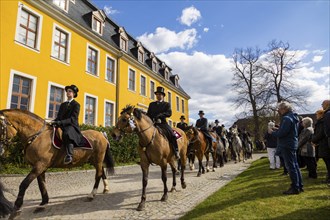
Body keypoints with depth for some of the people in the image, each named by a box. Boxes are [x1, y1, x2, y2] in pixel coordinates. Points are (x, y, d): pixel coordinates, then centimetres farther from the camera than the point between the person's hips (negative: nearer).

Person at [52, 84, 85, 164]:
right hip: (62, 126, 8)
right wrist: (54, 121, -4)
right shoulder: (63, 104, 22)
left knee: (67, 134, -38)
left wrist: (60, 122, -22)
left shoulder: (76, 105, 1)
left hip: (72, 126, -8)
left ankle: (69, 155, -44)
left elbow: (73, 119, -11)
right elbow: (59, 116, 18)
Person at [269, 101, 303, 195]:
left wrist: (272, 132, -7)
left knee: (291, 167, -3)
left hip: (287, 146, -10)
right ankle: (300, 186, 25)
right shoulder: (293, 117, 14)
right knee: (295, 166, 16)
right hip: (293, 144, 10)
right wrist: (277, 129, 10)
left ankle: (295, 188, 5)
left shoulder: (287, 118, -19)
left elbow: (281, 133, -24)